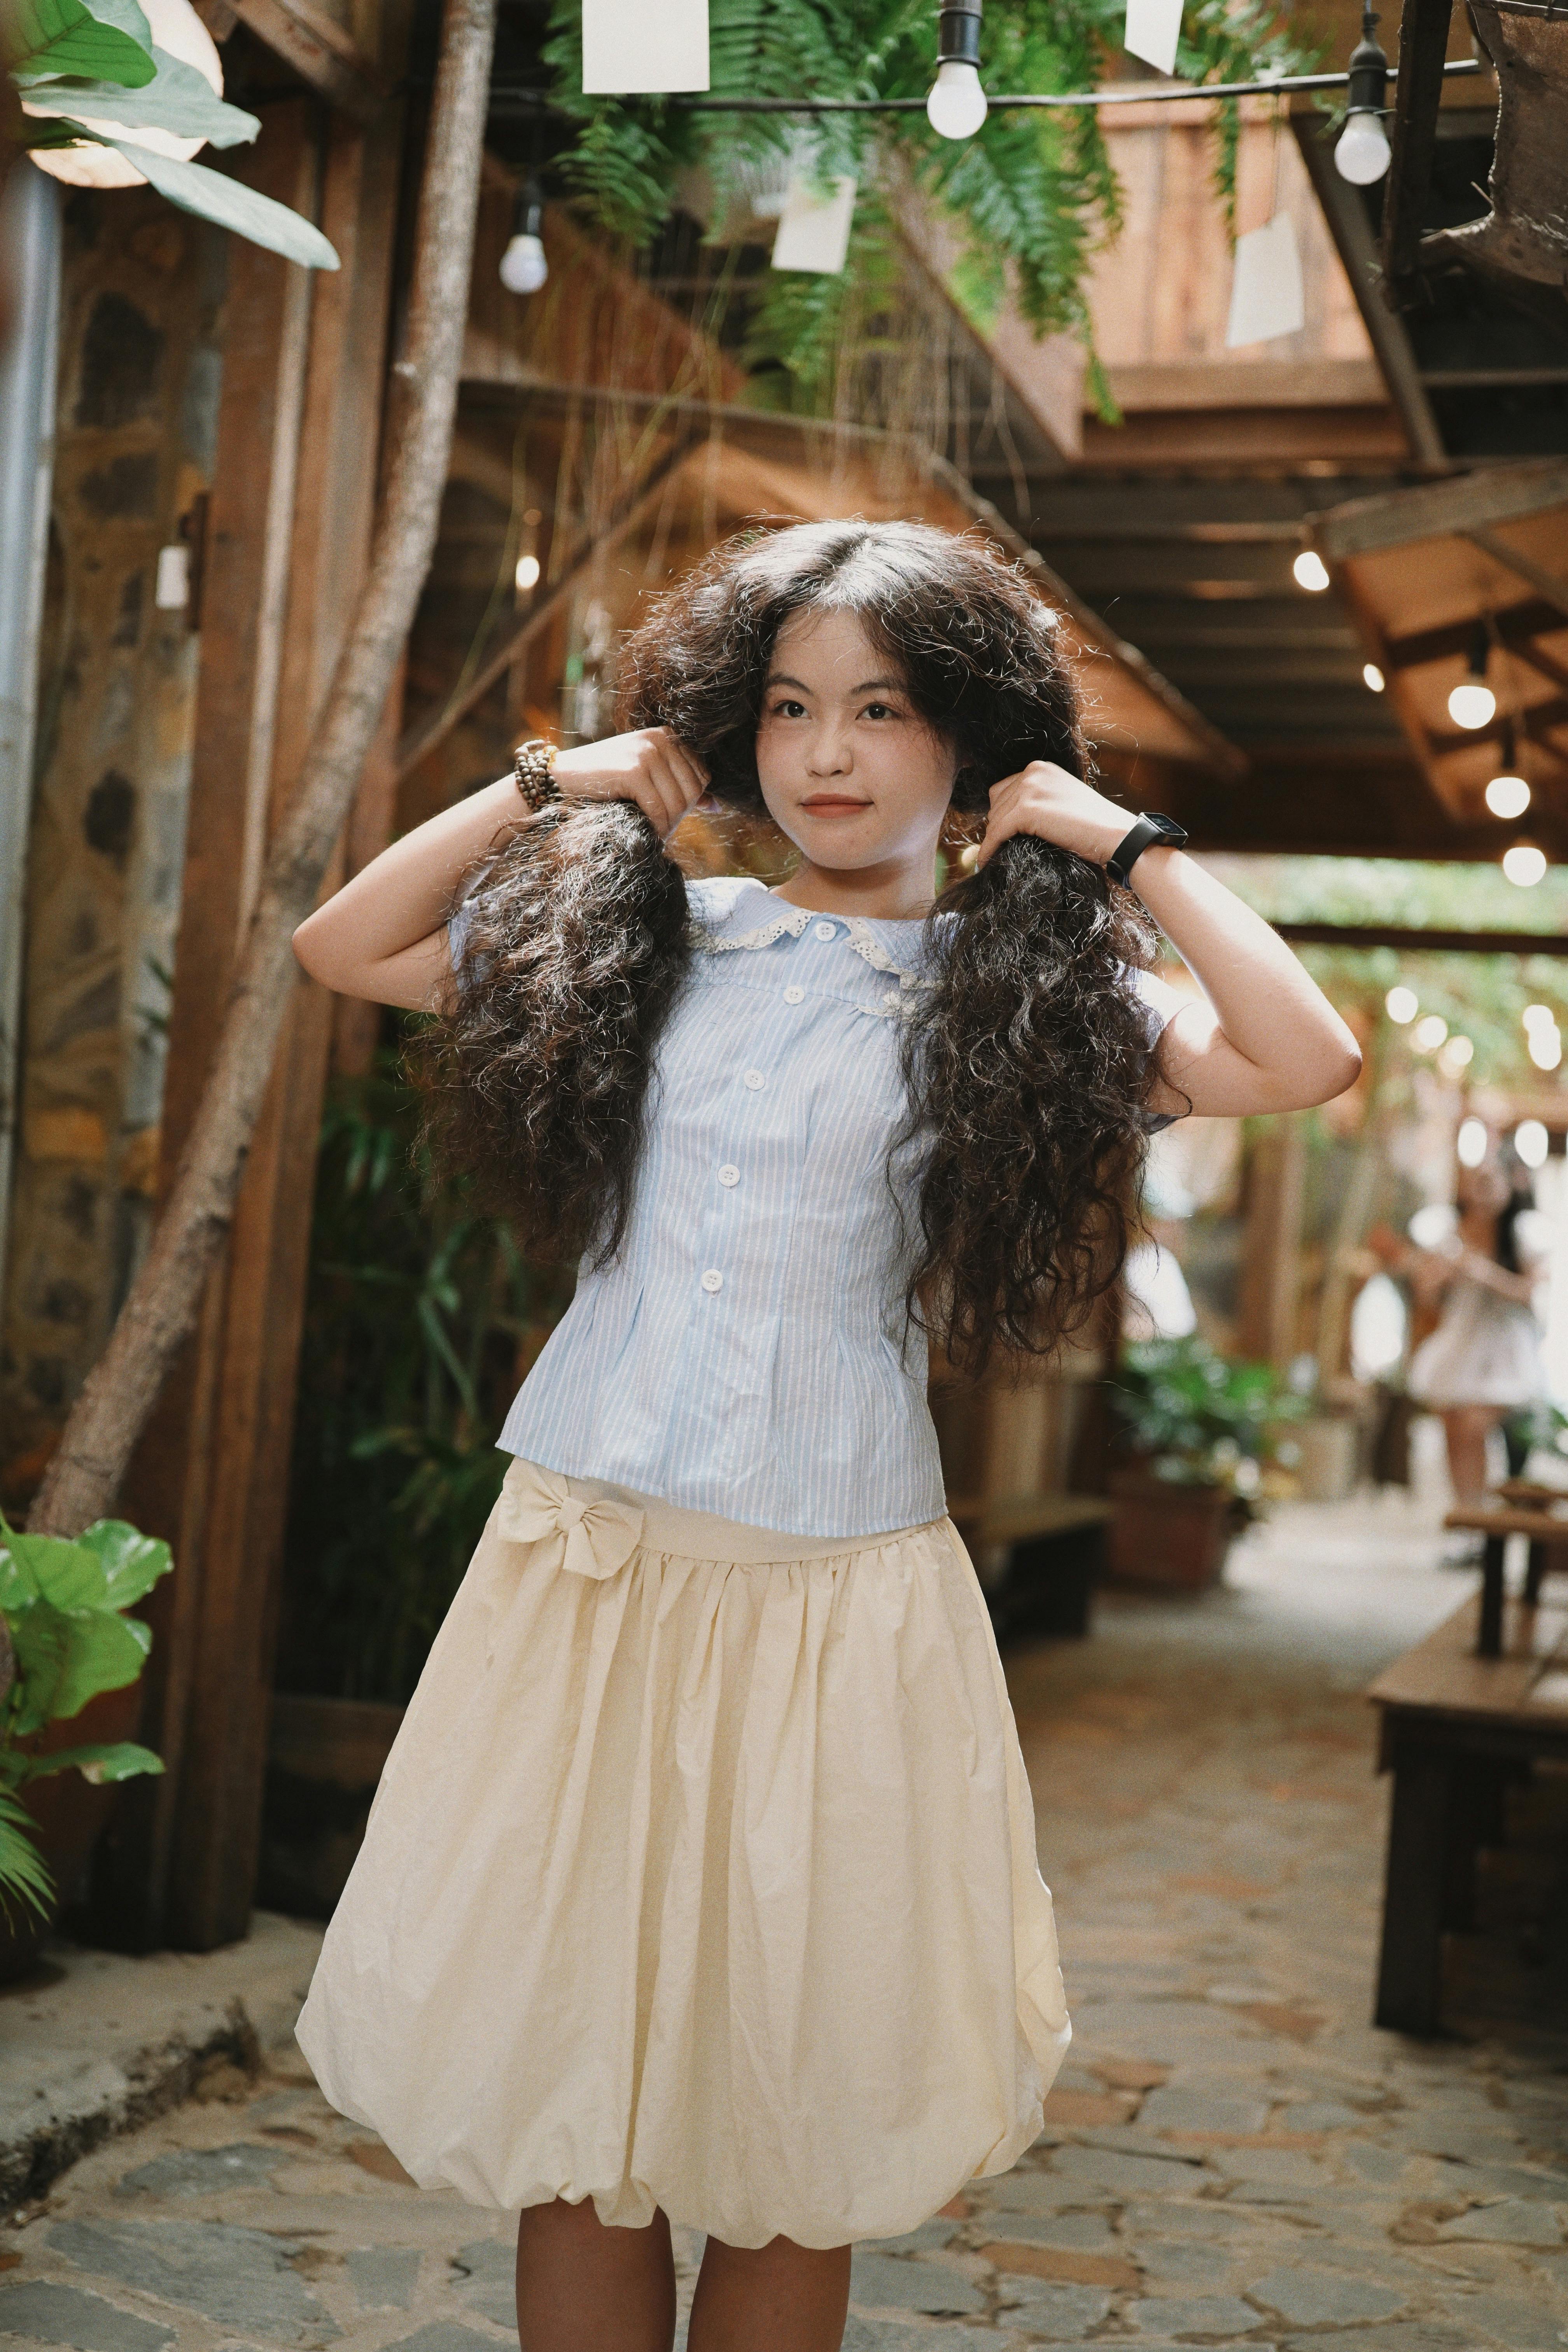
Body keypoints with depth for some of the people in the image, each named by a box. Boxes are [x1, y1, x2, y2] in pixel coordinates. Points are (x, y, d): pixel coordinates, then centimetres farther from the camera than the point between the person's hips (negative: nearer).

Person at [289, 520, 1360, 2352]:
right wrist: (544, 788, 8)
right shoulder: (652, 937, 10)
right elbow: (342, 948, 13)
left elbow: (1307, 1061, -10)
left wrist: (1121, 844, -4)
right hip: (586, 1561, 2)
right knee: (564, 2121, 6)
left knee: (785, 2152, 5)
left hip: (835, 1589, -2)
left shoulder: (1011, 994, 4)